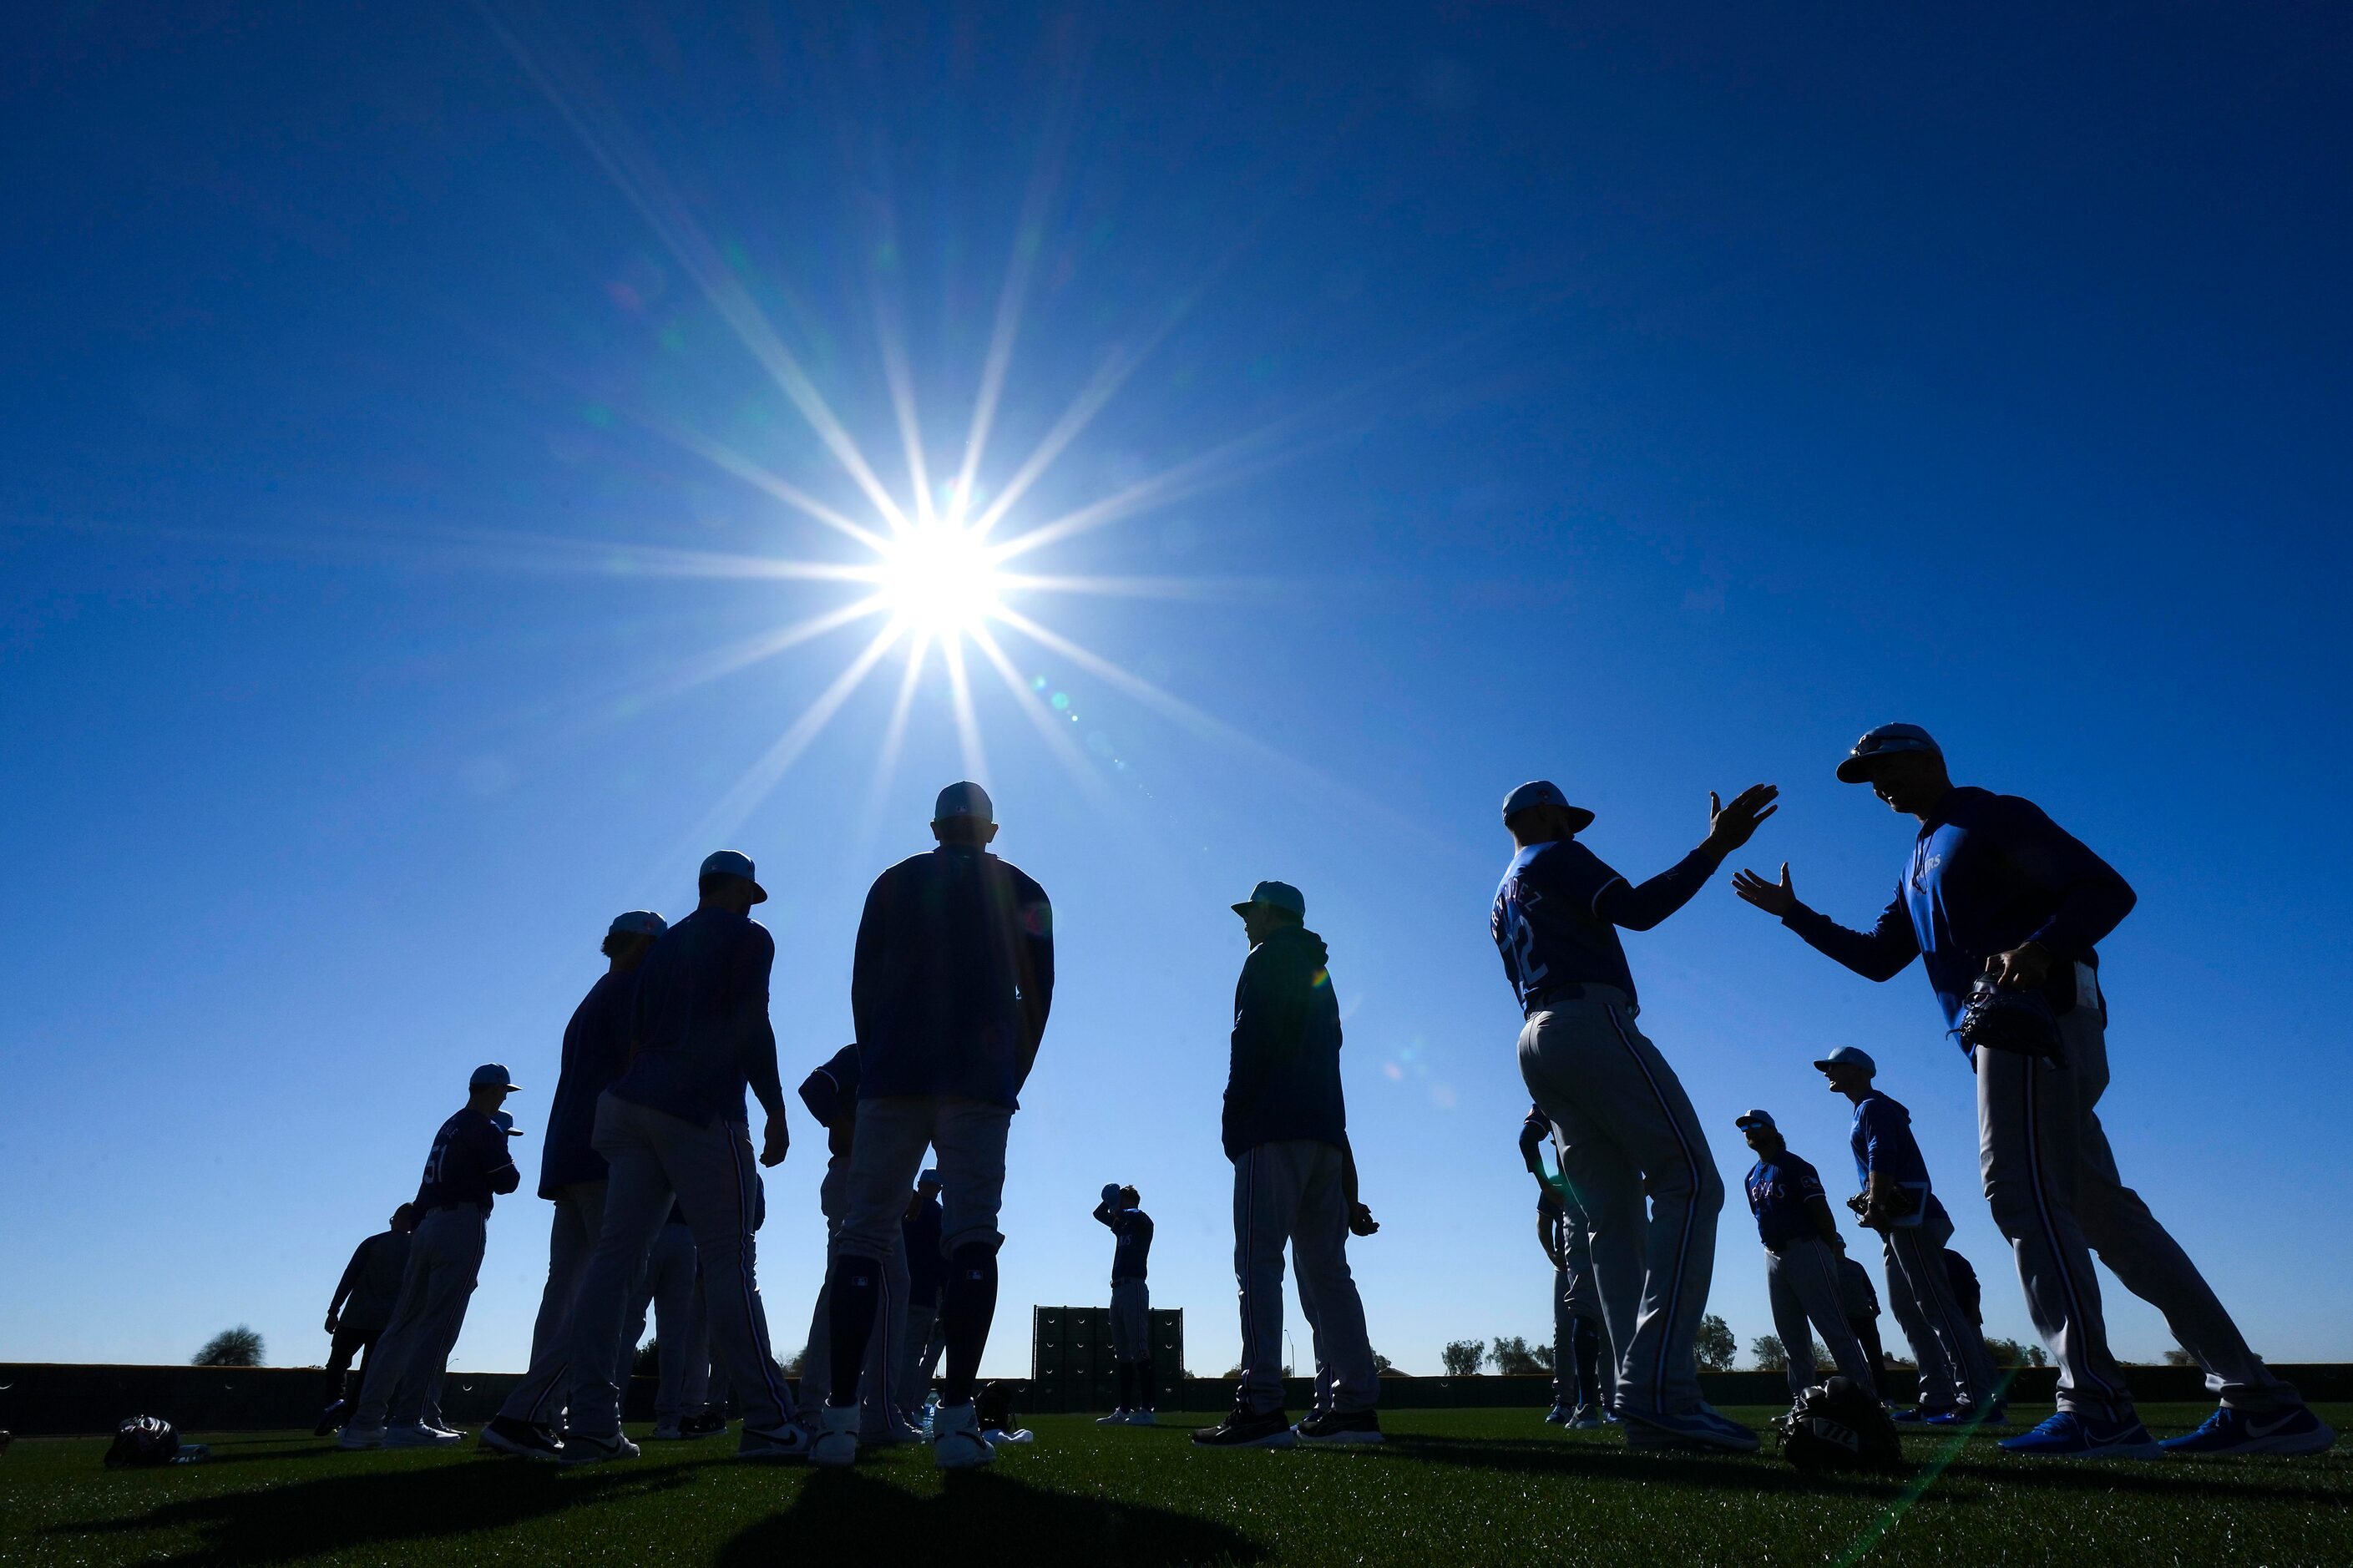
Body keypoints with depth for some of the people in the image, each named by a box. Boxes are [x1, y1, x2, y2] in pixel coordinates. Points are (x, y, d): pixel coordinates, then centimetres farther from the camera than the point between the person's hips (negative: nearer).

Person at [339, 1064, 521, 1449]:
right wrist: (505, 1153, 10)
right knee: (438, 1326, -10)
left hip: (426, 1227, 8)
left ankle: (365, 1422, 8)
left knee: (403, 1324, 8)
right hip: (463, 1226, -8)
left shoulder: (450, 1127, 20)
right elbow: (506, 1182, -5)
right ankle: (406, 1421, -15)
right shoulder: (486, 1130, -5)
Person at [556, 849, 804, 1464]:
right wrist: (776, 1112, -7)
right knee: (730, 1260, -8)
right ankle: (768, 1423, -9)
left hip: (631, 1104, 7)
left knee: (614, 1256, 3)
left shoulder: (662, 947, 24)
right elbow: (751, 1027, -8)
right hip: (702, 1112, -7)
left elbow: (635, 1041, 20)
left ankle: (591, 1425, 2)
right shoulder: (748, 937, 4)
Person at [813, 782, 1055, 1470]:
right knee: (972, 1238, -6)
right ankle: (957, 1416, -14)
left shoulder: (893, 883, 15)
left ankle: (840, 1415, -4)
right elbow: (1037, 995, 6)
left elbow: (862, 986, 11)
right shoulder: (1020, 891, 12)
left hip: (892, 1079, 1)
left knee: (864, 1237, 2)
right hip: (980, 1084, -1)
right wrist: (1013, 1078, 13)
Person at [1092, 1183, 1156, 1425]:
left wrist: (1118, 1210, -10)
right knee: (1122, 1353, 7)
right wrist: (1109, 1200, 15)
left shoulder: (1143, 1222, 1)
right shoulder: (1121, 1225, 23)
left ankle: (1146, 1409, -15)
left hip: (1134, 1287, -9)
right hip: (1117, 1289, 9)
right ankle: (1124, 1410, 9)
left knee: (1139, 1350, -12)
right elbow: (1099, 1214, 28)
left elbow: (1135, 1214, -23)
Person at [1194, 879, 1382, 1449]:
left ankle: (1261, 1407, -18)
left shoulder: (1269, 960, 2)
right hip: (1326, 1132, 9)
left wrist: (1233, 1120, -9)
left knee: (1258, 1262, -12)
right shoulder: (1318, 975, 27)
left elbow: (1251, 1044, -12)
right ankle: (1356, 1404, 4)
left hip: (1274, 1129, -9)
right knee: (1325, 1269, 6)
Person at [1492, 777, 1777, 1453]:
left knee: (1614, 1219, 4)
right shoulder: (1554, 859, 4)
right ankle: (1658, 1388, -28)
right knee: (1689, 1181, -16)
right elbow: (1638, 909, -11)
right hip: (1590, 1023, -9)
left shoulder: (1501, 902, 30)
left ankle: (1647, 1405, -3)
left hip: (1536, 1043, 10)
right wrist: (1716, 846, -14)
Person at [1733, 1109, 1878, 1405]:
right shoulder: (1752, 1177, 18)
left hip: (1806, 1251, -8)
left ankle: (1867, 1395, -8)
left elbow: (1821, 1210, -9)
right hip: (1773, 1256, 8)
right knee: (1791, 1334, 10)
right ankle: (1802, 1399, 15)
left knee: (1834, 1328, -10)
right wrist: (1772, 1252, 10)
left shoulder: (1793, 1166, -5)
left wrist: (1834, 1253, -12)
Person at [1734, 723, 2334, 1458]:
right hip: (2014, 1031, 9)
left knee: (2024, 1194, -16)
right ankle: (2259, 1403, 9)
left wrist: (2041, 946, -29)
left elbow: (2107, 889, -9)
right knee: (2105, 1211, 6)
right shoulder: (1921, 864, 28)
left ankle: (2096, 1409, -16)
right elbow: (1878, 958, 27)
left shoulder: (1993, 818, 2)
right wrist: (1795, 914, 20)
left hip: (2038, 1013, -9)